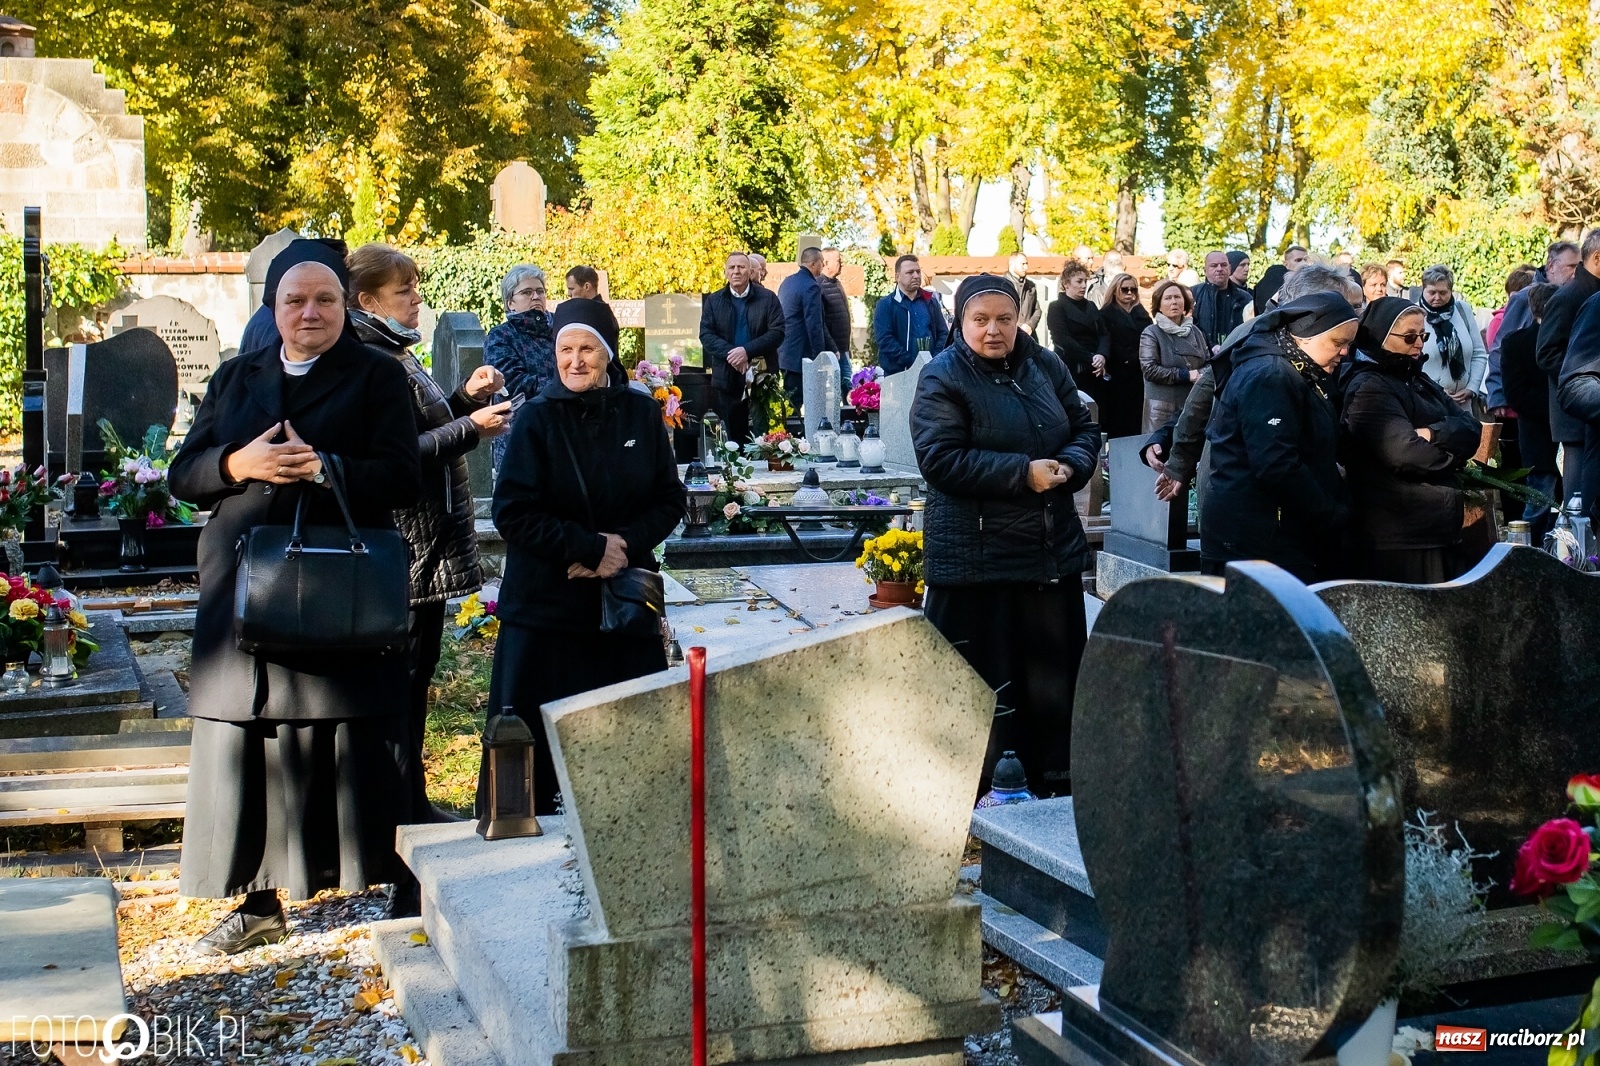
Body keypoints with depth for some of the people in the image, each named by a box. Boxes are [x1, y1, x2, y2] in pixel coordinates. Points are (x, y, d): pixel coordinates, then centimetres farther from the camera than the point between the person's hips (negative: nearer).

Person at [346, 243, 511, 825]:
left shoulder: (394, 356, 16)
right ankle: (404, 801, 6)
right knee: (405, 673, -3)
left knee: (416, 669, 15)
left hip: (424, 542, 11)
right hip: (408, 547, -11)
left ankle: (409, 798, 24)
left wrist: (465, 398, 10)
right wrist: (471, 427, -22)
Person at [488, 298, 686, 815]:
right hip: (545, 605, -2)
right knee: (532, 734, -2)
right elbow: (513, 512, -9)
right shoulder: (538, 418, -3)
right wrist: (590, 548, -14)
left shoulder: (642, 413, 5)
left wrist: (625, 545, -11)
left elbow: (670, 500, 6)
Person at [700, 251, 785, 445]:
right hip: (726, 379, 1)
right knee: (730, 437, 4)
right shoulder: (713, 301, 10)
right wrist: (730, 353, -16)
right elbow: (706, 334, 1)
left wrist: (747, 350, -16)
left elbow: (778, 332, -5)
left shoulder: (768, 298, 4)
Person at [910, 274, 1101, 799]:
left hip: (1053, 549, 6)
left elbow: (1084, 428, 15)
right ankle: (988, 791, 13)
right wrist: (1023, 473, -20)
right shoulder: (943, 379, -9)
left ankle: (1056, 781, 27)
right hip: (975, 555, -6)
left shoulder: (1045, 366, 9)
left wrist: (1069, 465, -8)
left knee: (1056, 675, 13)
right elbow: (941, 459, -18)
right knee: (986, 679, 0)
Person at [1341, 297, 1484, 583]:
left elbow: (1472, 428, 6)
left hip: (1441, 531, 9)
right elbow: (1406, 453, -22)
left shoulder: (1420, 382, 18)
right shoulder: (1368, 388, -11)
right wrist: (1452, 453, -3)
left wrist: (1433, 434, -14)